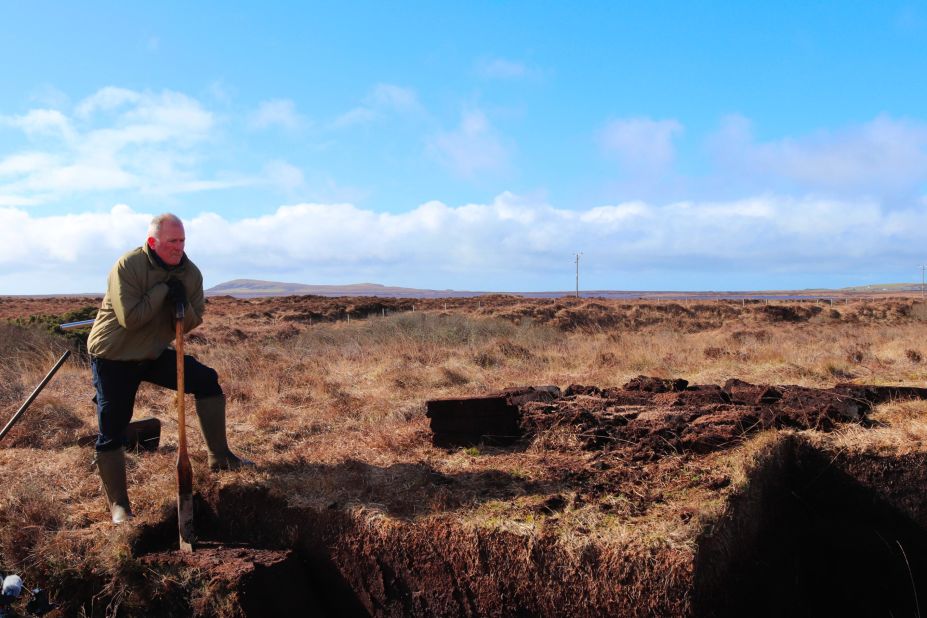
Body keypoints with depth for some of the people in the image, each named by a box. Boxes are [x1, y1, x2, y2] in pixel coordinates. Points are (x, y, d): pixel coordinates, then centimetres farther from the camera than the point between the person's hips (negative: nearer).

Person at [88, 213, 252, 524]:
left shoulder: (190, 273, -5)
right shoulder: (128, 266, -22)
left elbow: (191, 324, -1)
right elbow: (129, 318, -29)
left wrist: (183, 305, -23)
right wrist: (163, 289, -26)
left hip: (154, 354, 5)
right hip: (113, 358, -5)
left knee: (206, 379, -6)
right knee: (112, 431, -5)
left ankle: (219, 456, 4)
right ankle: (118, 505, 7)